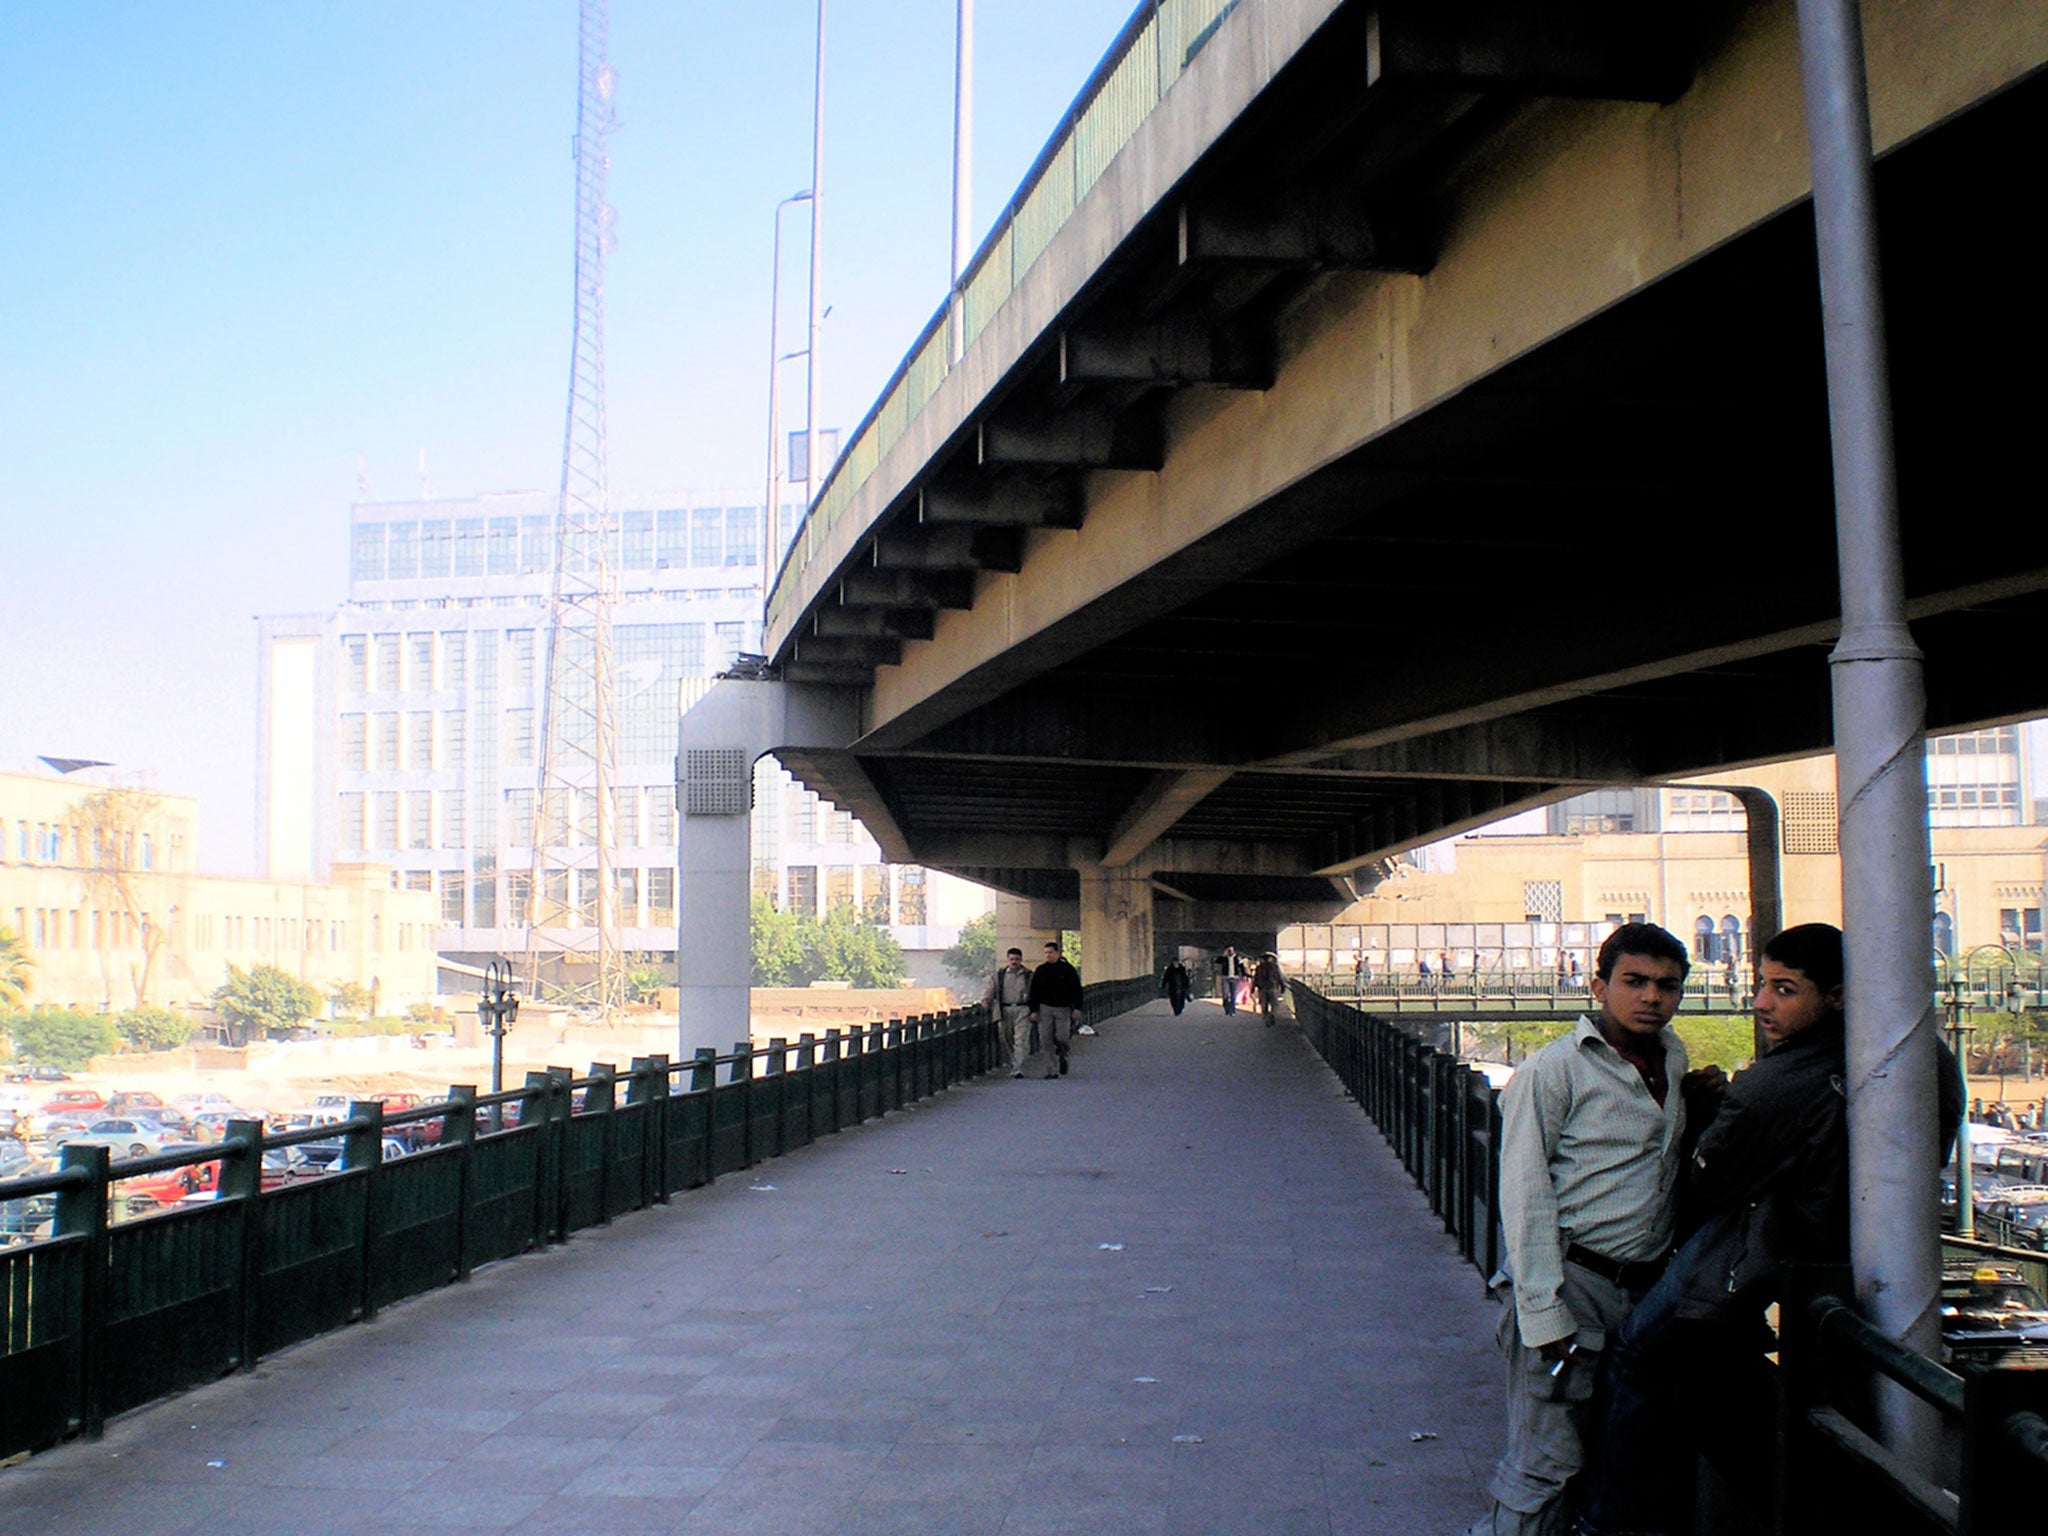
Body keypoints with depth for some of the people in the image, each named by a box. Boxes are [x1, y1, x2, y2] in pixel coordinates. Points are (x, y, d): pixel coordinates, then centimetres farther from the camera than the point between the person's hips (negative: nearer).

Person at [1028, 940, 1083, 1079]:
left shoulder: (1067, 969, 2)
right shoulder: (1040, 971, 7)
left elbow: (1076, 989, 4)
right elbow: (1034, 992, 9)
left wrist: (1077, 1008, -4)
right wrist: (1034, 1010, 2)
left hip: (1063, 1008, -2)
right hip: (1045, 1008, 2)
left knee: (1061, 1038, -8)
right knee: (1046, 1041, -3)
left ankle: (1062, 1057, 25)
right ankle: (1052, 1070, 4)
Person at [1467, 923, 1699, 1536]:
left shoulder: (1672, 1058, 13)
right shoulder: (1555, 1069, -9)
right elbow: (1524, 1196, -12)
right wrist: (1544, 1316, -17)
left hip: (1646, 1288, 7)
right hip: (1572, 1285, -7)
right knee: (1545, 1466, -8)